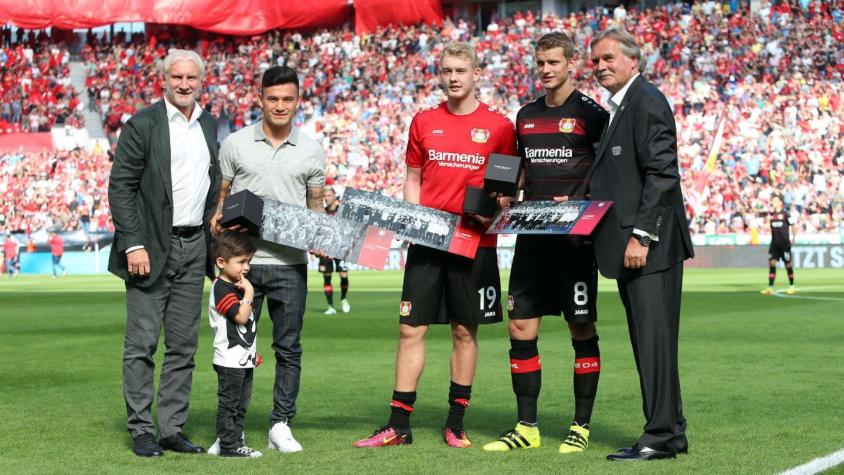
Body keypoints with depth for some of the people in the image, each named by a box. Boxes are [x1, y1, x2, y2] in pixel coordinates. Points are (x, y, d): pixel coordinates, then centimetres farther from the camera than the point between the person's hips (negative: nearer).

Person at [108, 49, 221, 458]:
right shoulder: (142, 125, -6)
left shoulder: (208, 125, 13)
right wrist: (133, 244, -16)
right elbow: (120, 187, -9)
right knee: (141, 343, -3)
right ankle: (141, 431, 2)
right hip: (152, 248, -6)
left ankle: (172, 428, 14)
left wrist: (216, 239, 12)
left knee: (183, 345, 8)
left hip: (194, 246, 6)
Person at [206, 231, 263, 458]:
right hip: (230, 360, -10)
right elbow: (241, 317, -24)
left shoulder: (237, 286, 17)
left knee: (241, 404, 13)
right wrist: (249, 292, -22)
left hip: (244, 359, 10)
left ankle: (234, 441, 20)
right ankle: (229, 445, -3)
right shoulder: (221, 289, -15)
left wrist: (253, 351, 21)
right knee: (228, 403, -5)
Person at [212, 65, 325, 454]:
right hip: (243, 260, -1)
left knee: (288, 348, 4)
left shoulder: (311, 151, 8)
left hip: (290, 264, 1)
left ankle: (281, 426, 12)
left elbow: (316, 205, 15)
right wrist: (218, 220, -10)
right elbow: (221, 196, 10)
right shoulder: (235, 144, 4)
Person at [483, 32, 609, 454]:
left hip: (575, 239, -6)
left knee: (582, 331, 0)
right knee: (521, 329, 3)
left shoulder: (591, 114, -3)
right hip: (531, 237, 6)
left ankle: (581, 427, 8)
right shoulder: (526, 116, 15)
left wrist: (579, 206, -17)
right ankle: (526, 427, 11)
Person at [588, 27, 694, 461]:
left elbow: (661, 173, -18)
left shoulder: (647, 101, -11)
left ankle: (660, 436, -6)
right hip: (629, 245, 10)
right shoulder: (618, 109, 20)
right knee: (647, 342, 12)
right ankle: (671, 431, 18)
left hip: (651, 245, -10)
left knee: (654, 339, -8)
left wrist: (641, 235, -21)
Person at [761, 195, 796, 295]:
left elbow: (793, 226, -2)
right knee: (772, 263, -6)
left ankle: (791, 286, 18)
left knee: (788, 264, 3)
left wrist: (793, 238, 0)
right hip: (774, 243, 4)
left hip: (785, 243, -4)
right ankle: (770, 287, -9)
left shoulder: (785, 213, -7)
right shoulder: (771, 214, 9)